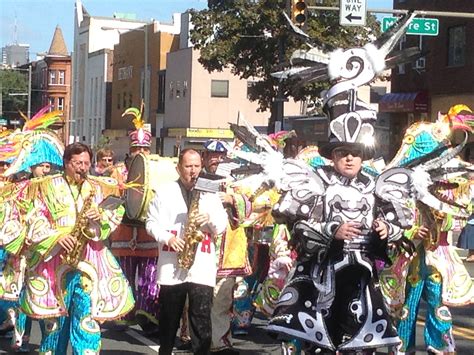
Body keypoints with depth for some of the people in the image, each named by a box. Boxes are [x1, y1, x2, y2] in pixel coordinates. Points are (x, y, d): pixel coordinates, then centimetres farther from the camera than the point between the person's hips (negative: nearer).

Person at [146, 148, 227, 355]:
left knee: (202, 319, -4)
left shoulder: (210, 193, 12)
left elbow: (223, 225, 10)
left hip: (202, 268, 1)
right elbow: (151, 223, 4)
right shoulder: (164, 192, 6)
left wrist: (209, 219, -10)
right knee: (169, 318, 10)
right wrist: (168, 237, -13)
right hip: (171, 267, 0)